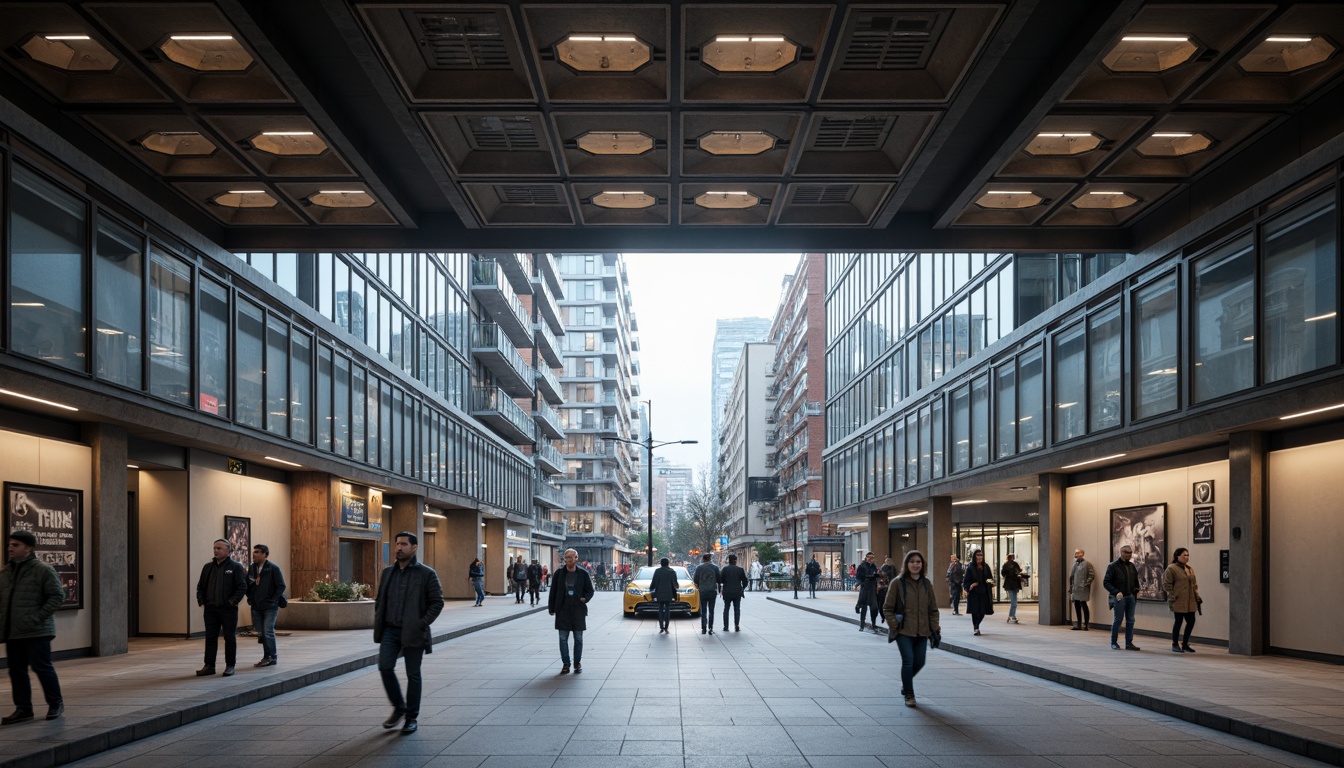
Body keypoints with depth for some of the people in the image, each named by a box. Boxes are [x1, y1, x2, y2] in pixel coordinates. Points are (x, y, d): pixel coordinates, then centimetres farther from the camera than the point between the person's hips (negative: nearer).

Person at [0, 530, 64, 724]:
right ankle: (23, 708, 17)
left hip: (37, 631, -6)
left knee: (41, 667, -2)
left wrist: (38, 617, -16)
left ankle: (56, 703, 14)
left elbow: (57, 595, -10)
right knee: (16, 670, 8)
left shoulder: (43, 570, -7)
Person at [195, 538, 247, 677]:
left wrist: (233, 601, -14)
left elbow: (242, 587, -9)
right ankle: (209, 666, 13)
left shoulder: (235, 566, -5)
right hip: (210, 609, 5)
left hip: (228, 609, -5)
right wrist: (201, 601, 6)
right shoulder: (208, 567, 11)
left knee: (230, 638, 2)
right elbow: (200, 586, 18)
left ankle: (230, 666, 9)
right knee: (210, 638, 7)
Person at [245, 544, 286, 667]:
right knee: (261, 633, 8)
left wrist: (272, 601, -12)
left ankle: (271, 657, 3)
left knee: (268, 633, -8)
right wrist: (250, 598, 5)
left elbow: (281, 586, -9)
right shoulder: (251, 568, 8)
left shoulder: (273, 568, -9)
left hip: (270, 607, -6)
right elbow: (247, 585, 17)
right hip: (256, 607, 6)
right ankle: (267, 657, 17)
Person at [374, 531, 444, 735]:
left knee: (413, 674, 3)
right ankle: (399, 707, 16)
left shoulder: (427, 574, -5)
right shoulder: (388, 572, 11)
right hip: (390, 630, 4)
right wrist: (379, 622, 6)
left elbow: (437, 602, -6)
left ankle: (412, 717, 15)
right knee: (385, 667, -6)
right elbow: (379, 599, 19)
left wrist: (422, 624, -14)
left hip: (413, 632, -4)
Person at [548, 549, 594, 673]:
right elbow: (553, 592, 6)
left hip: (578, 610, -1)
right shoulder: (559, 574, 2)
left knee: (578, 638, 6)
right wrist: (551, 608, 3)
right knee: (563, 638, 1)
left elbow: (590, 590, 7)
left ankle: (577, 663, 18)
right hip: (563, 610, 1)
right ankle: (566, 664, 9)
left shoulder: (583, 574, 0)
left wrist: (585, 598, -12)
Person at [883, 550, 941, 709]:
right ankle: (909, 695, 6)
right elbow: (887, 608, -1)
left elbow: (933, 610, 12)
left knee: (919, 662, 7)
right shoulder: (898, 583, -5)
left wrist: (935, 630, 5)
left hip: (922, 631, 4)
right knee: (908, 660, -11)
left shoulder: (926, 584, 8)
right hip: (903, 630, -4)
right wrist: (894, 625, -11)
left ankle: (905, 683, 37)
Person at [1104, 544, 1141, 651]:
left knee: (1130, 620, 5)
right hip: (1119, 597, -6)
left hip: (1131, 597, 6)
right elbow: (1106, 582, -9)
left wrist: (1136, 590, 7)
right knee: (1118, 620, -1)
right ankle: (1113, 643, 11)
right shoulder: (1113, 566, -8)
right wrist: (1116, 592, -19)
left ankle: (1129, 643, 11)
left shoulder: (1131, 566, 11)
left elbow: (1136, 580, 24)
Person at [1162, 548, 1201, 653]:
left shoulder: (1190, 569, 16)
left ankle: (1185, 644, 19)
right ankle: (1175, 645, 9)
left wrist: (1197, 597, 14)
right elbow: (1166, 584, -9)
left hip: (1190, 602, 7)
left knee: (1191, 621, 4)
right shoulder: (1171, 568, -7)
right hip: (1178, 601, -7)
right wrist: (1172, 596, -13)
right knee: (1179, 621, -3)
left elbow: (1194, 584, 21)